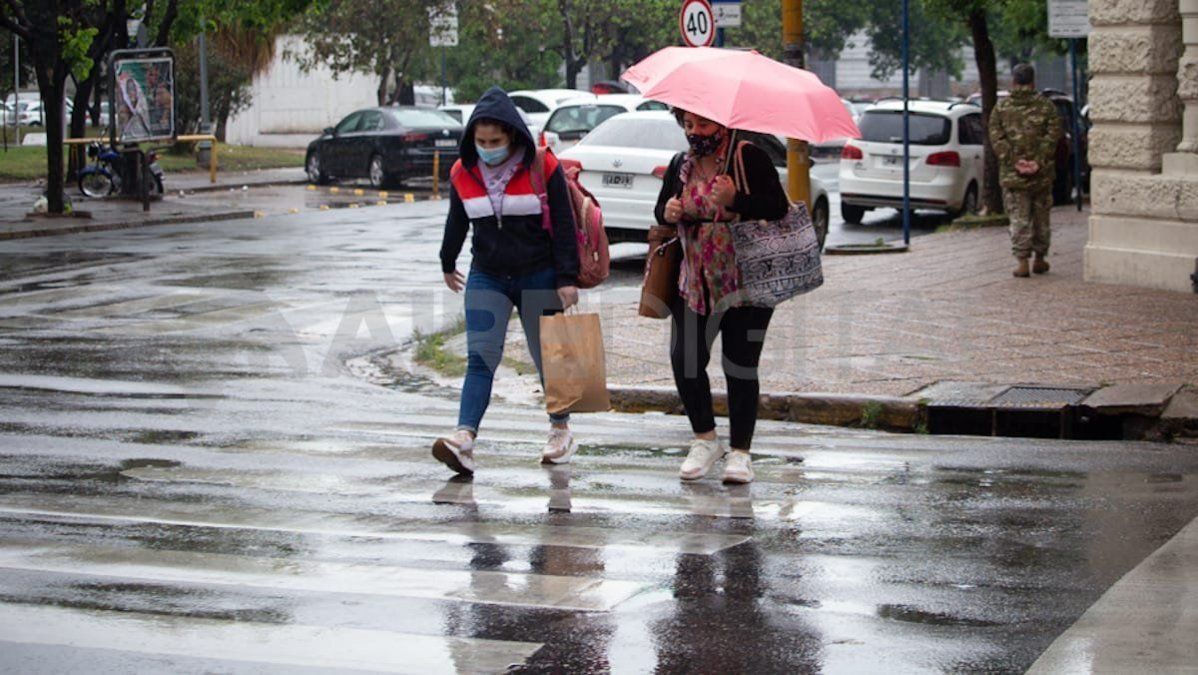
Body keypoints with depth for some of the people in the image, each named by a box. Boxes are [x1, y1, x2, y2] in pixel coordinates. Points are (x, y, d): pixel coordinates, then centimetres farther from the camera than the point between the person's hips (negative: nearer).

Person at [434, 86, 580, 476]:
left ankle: (560, 430, 29)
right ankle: (464, 438, -24)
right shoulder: (464, 173, 1)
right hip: (487, 278, 2)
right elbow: (456, 224, 17)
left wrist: (567, 279, -10)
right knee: (480, 357, -12)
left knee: (547, 356, 10)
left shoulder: (543, 168, -10)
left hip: (539, 278, -2)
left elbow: (563, 225, -8)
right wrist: (448, 265, 29)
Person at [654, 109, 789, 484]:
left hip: (746, 282, -4)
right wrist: (667, 213, -6)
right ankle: (705, 439, 14)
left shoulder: (749, 158, -6)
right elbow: (661, 210, 18)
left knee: (741, 366, -2)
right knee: (684, 359, -5)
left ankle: (740, 452, 10)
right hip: (695, 281, 4)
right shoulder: (680, 165, 9)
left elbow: (779, 207, -14)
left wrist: (734, 200, -27)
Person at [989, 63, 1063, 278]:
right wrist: (1039, 162, -10)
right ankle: (1040, 258, 23)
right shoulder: (1046, 106, 2)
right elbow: (1053, 136, -7)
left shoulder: (1001, 107, 2)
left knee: (1018, 219, 1)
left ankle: (1021, 260, -9)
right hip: (1042, 174, 1)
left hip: (1012, 174, -1)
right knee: (1041, 217, 14)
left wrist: (1014, 162, -9)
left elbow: (997, 138, -6)